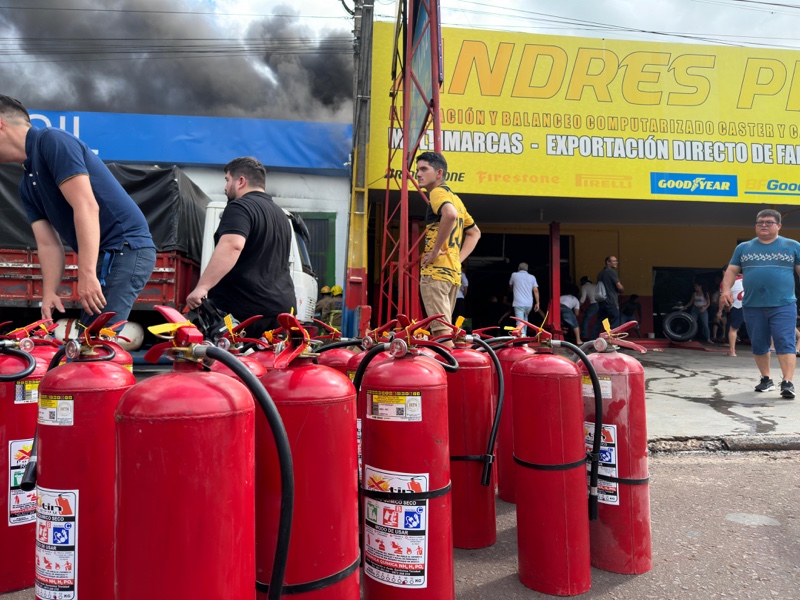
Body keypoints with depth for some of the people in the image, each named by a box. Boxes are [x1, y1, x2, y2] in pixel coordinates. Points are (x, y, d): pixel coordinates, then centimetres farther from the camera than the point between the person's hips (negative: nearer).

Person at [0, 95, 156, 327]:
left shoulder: (52, 141, -9)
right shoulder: (26, 186, 19)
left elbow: (87, 206, -21)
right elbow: (48, 244, 13)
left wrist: (86, 274, -25)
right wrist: (49, 293, -1)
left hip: (127, 248, -10)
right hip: (104, 255, 10)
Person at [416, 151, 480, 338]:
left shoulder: (438, 192, -5)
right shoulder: (454, 198, 23)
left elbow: (450, 214, -28)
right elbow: (475, 233, 29)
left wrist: (435, 251, -19)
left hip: (436, 270, -10)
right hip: (454, 272, 10)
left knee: (441, 331, -13)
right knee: (443, 330, 13)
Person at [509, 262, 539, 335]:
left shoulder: (514, 275, 7)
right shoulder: (532, 277, 11)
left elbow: (510, 287, 24)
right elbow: (536, 290, 1)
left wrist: (511, 290, 47)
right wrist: (537, 303, 4)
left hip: (518, 303, -3)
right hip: (529, 304, 4)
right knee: (525, 320, 25)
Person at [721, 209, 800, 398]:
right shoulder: (743, 248, 11)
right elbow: (732, 270, 10)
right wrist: (726, 289, -8)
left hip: (783, 305, -2)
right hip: (752, 306, 3)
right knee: (758, 345, 10)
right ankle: (766, 379, 24)